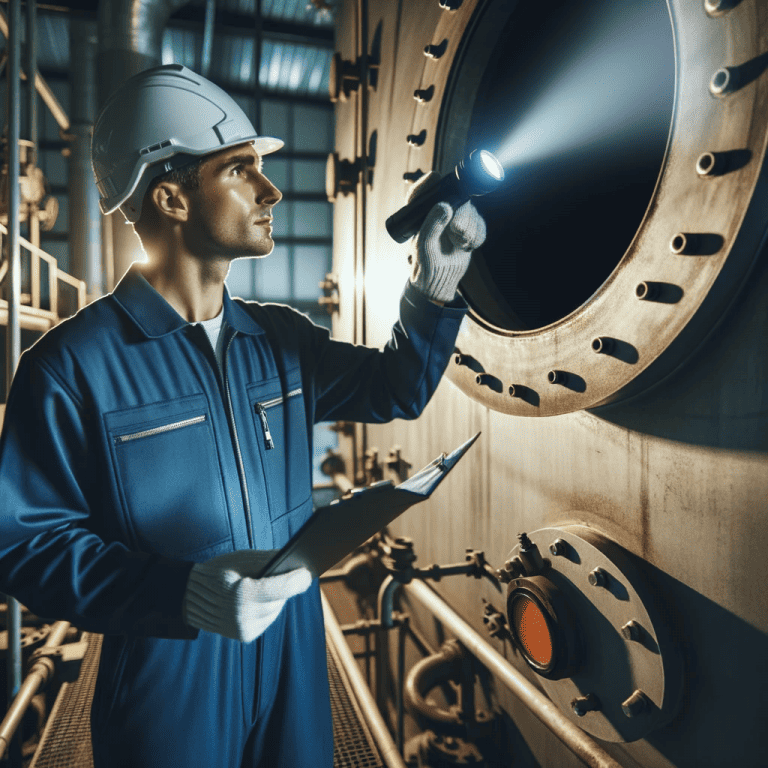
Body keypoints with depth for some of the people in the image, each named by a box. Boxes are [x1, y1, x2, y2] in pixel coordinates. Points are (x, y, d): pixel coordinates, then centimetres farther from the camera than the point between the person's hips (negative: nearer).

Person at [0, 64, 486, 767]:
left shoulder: (280, 339, 1)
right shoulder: (73, 364, -16)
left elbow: (395, 390, 7)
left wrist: (434, 286, -7)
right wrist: (183, 593, -29)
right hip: (167, 677, -5)